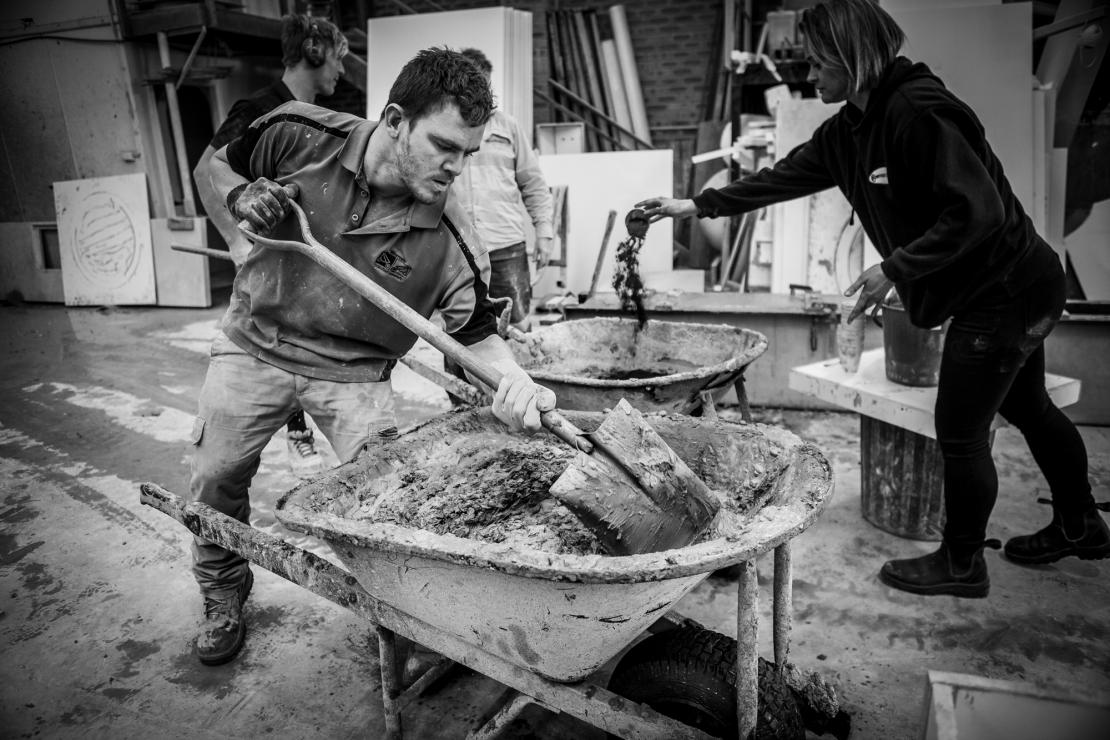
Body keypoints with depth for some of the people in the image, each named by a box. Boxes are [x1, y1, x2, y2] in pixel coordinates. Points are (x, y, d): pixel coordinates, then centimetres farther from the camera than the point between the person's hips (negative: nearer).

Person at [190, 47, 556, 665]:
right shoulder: (299, 137, -19)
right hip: (256, 342, 2)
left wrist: (517, 380, -35)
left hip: (354, 371, -1)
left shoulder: (451, 239, -22)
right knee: (215, 480, 9)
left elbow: (477, 334, -14)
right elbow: (220, 163, 3)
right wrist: (243, 197, -20)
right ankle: (224, 600, 37)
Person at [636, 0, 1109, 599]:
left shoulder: (919, 111, -25)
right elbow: (786, 176, 9)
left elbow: (977, 211, -28)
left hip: (1005, 290, -10)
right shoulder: (849, 129, 3)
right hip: (1010, 285, 10)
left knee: (960, 432, 1)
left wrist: (895, 269, -26)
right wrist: (698, 206, 7)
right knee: (1026, 408, 24)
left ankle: (961, 564, 22)